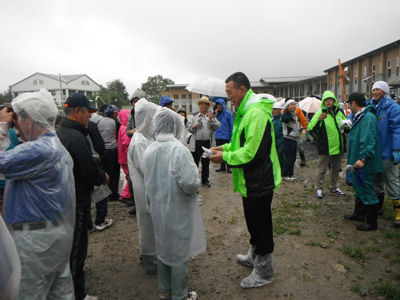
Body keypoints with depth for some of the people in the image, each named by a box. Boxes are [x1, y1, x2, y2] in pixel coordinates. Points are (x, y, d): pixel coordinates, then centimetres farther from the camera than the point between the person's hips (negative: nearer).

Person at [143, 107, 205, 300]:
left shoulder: (149, 151, -3)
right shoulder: (179, 150, -22)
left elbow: (147, 183, 6)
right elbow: (190, 183, -28)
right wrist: (197, 183, -5)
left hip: (158, 210, 6)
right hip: (178, 211, -6)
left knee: (162, 248, 23)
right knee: (179, 251, 11)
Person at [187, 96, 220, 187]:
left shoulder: (212, 116, 12)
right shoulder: (194, 116, 10)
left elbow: (217, 126, -1)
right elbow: (188, 127, 2)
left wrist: (211, 119, -13)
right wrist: (195, 126, -16)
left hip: (208, 143, 1)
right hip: (196, 143, -1)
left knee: (206, 163, 11)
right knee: (194, 163, 1)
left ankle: (205, 180, 23)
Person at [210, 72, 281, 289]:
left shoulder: (256, 113, -23)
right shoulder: (246, 111, 11)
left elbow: (252, 153, -27)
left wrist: (225, 157, -17)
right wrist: (225, 147, 6)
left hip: (259, 182, -10)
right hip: (251, 181, 10)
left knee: (260, 225, 5)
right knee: (253, 222, 24)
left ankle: (264, 273, 24)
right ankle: (254, 257, 45)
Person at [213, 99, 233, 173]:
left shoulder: (228, 113, -6)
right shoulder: (217, 113, 8)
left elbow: (231, 126, -4)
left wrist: (231, 136, -9)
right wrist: (215, 116, -8)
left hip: (225, 136, -5)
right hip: (218, 136, 5)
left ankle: (228, 167, 12)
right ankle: (222, 166, 22)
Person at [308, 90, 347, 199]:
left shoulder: (339, 112, 8)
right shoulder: (320, 113, -9)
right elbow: (310, 128, -20)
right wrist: (318, 120, -38)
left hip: (338, 146, 6)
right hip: (325, 148, -6)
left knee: (336, 169, 17)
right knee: (321, 169, 2)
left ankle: (334, 188, 32)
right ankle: (319, 189, 15)